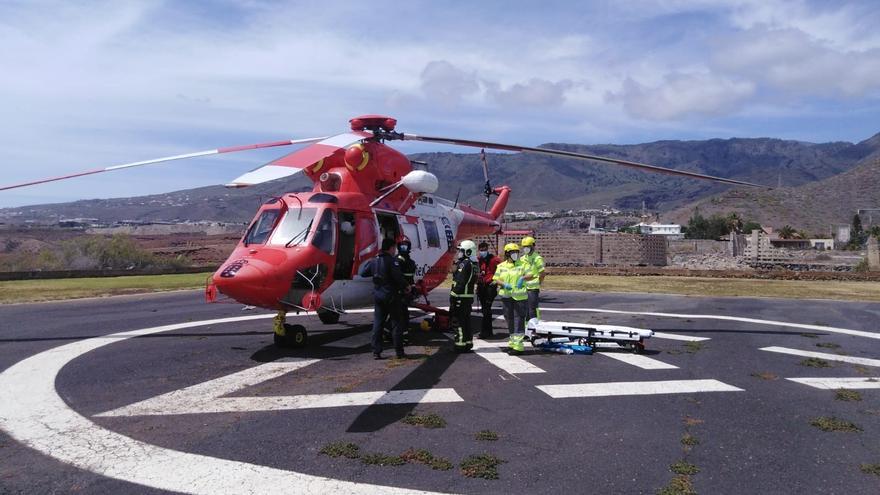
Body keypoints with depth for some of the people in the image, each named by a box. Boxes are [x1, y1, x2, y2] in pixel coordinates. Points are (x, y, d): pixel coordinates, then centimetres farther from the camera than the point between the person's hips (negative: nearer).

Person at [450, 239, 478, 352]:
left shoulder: (464, 264, -15)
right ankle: (468, 342, 21)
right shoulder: (474, 264, 13)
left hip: (460, 297, -9)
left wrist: (453, 296, -19)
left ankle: (460, 344, -2)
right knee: (466, 320, 15)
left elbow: (460, 282, -20)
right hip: (469, 296, 9)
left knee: (458, 321, -3)